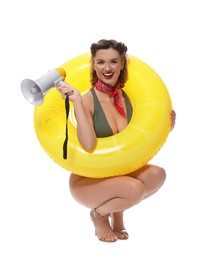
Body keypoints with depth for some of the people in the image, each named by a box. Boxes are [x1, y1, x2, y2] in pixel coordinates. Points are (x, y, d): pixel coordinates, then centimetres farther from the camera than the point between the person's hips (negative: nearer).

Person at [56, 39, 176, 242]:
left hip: (120, 173, 5)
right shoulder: (87, 100, -16)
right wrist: (76, 101, -31)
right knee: (134, 189, -31)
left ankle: (117, 211, 7)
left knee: (157, 174, -21)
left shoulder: (128, 97, 0)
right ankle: (99, 214, 3)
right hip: (87, 180, -5)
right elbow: (88, 145, -30)